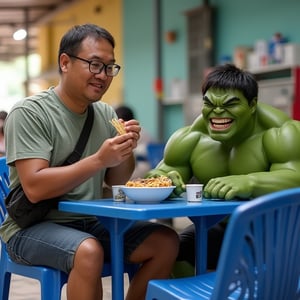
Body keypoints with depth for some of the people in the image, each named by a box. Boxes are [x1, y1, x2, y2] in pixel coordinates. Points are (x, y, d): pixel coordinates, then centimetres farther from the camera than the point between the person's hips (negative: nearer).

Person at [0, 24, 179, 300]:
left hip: (88, 223, 7)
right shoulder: (29, 112, -12)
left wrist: (126, 151, -10)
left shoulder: (106, 114, 7)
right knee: (89, 251, -34)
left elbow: (116, 182, 11)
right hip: (32, 226, -6)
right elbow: (35, 189, -22)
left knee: (166, 242, -8)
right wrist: (99, 159, -28)